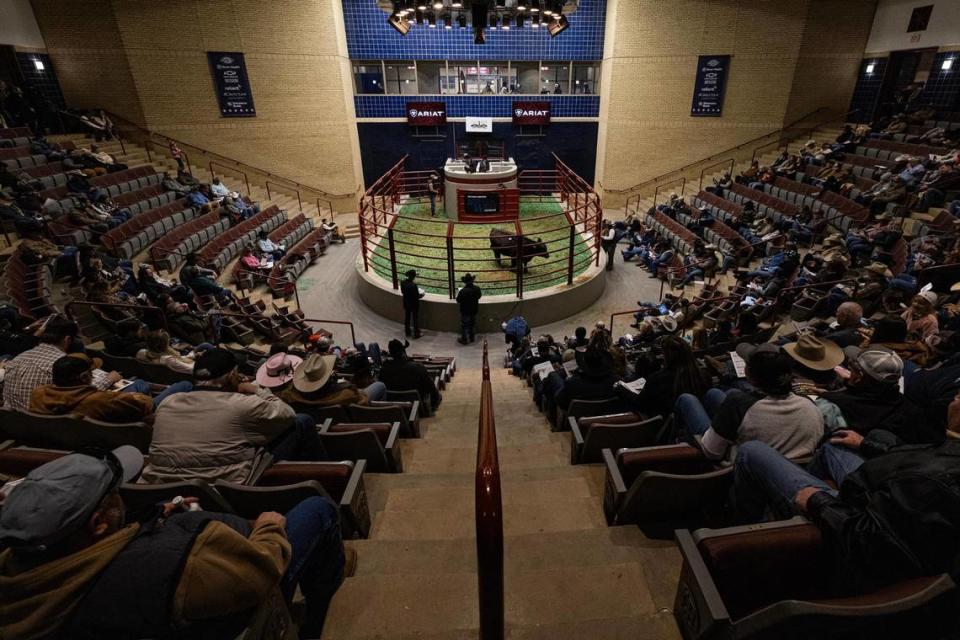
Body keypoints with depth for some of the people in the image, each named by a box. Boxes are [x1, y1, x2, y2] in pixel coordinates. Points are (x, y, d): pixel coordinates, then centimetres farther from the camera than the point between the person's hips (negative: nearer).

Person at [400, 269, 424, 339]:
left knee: (407, 318, 21)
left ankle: (407, 332, 36)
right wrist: (422, 294, -2)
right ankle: (416, 334, 23)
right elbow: (417, 296, -22)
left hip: (406, 303, 6)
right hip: (414, 304, -6)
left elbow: (402, 292, 4)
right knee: (415, 319, 11)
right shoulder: (413, 285, -30)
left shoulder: (403, 282, -11)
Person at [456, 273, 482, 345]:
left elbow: (458, 302, -17)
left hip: (465, 312, -4)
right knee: (473, 324, 23)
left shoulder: (462, 291, -29)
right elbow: (479, 296, 4)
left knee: (464, 326, 15)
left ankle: (464, 340, 29)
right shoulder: (477, 288, -16)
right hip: (474, 310, 4)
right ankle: (472, 338, 39)